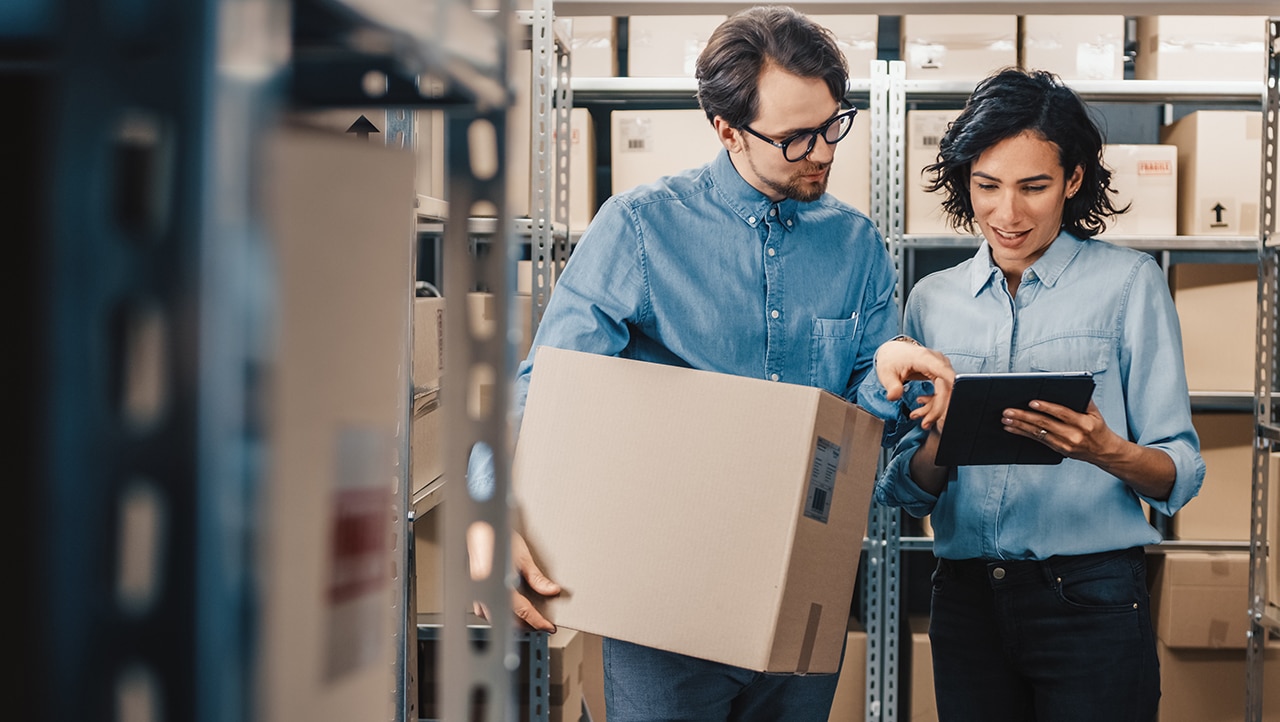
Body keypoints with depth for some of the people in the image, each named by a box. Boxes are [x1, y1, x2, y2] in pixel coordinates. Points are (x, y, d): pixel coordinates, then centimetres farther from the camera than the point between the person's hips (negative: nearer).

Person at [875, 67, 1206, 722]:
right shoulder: (932, 300, 9)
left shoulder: (1128, 282, -1)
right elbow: (904, 490, 9)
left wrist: (1108, 452, -25)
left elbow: (1180, 477, -5)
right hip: (965, 600, 3)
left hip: (1091, 600, -3)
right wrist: (941, 445, -12)